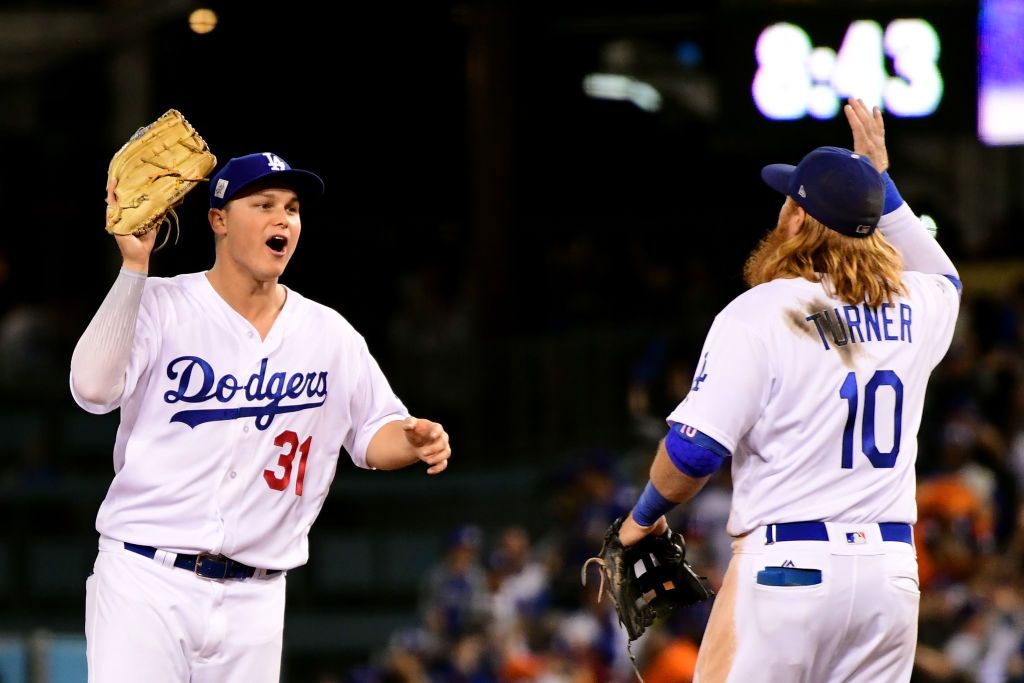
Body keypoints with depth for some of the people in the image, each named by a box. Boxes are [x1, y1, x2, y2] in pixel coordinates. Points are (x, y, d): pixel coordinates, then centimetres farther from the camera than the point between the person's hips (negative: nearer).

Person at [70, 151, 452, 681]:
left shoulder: (329, 334, 10)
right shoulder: (160, 306, -4)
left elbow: (373, 430, 19)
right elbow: (94, 389, -20)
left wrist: (413, 441, -5)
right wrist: (134, 265, -22)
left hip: (255, 596, 4)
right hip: (146, 581, -4)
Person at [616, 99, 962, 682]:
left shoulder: (759, 313, -8)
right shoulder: (916, 308, 8)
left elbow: (695, 449, -12)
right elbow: (944, 276, 37)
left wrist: (646, 514, 6)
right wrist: (880, 181, 36)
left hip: (788, 566, -5)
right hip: (891, 569, 5)